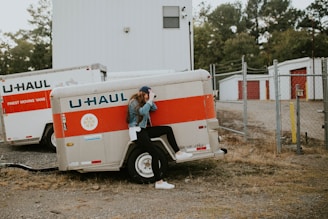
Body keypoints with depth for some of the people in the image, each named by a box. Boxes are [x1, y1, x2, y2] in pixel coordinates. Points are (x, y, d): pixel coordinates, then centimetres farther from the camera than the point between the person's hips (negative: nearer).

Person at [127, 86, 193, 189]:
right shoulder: (134, 103, -13)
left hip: (144, 130, 9)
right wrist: (150, 100, -24)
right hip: (137, 132, -9)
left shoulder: (143, 102, 14)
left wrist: (151, 100, -3)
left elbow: (154, 108, 9)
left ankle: (178, 153, 6)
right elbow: (143, 111, -30)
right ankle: (158, 182, -19)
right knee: (154, 152, -21)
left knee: (168, 129, 4)